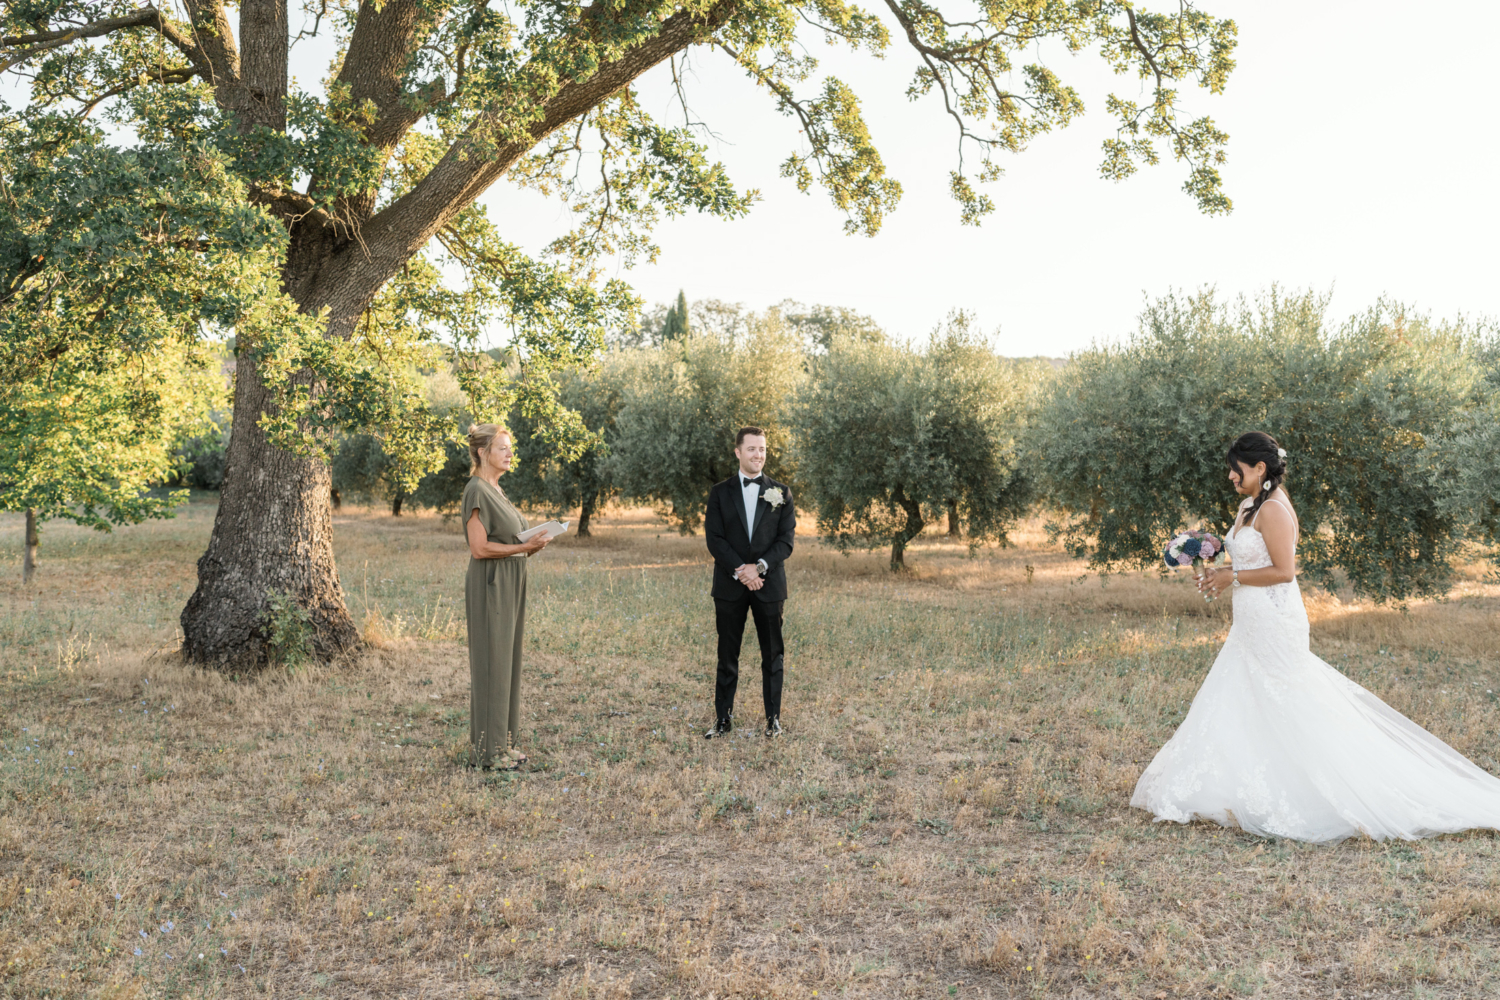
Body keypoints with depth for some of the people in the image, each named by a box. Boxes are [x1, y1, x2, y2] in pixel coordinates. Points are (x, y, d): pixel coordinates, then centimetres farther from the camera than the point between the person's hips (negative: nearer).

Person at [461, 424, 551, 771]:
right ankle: (488, 750, 3)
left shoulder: (495, 490, 15)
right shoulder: (477, 491, -14)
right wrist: (523, 547, -20)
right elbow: (480, 548, -20)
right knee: (491, 663, -4)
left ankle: (502, 742, 20)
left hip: (508, 586, 10)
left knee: (507, 661, 12)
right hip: (490, 586, -10)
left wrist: (531, 543, 4)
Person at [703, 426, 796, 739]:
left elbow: (787, 540, -1)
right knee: (727, 655, 5)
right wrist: (740, 571, -15)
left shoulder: (781, 493, 6)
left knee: (772, 654, 5)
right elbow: (714, 539, -3)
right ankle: (723, 719, 13)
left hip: (769, 584, 0)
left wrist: (759, 567, -15)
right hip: (729, 585, 0)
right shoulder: (720, 493, 5)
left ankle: (773, 718, 15)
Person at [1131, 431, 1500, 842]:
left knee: (1291, 714, -3)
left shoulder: (1274, 509, -16)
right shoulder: (1250, 506, 13)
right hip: (1252, 625, 10)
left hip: (1274, 623, -10)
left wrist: (1232, 578, -15)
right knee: (1231, 706, 10)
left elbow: (1283, 570, -21)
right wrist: (1221, 575, 6)